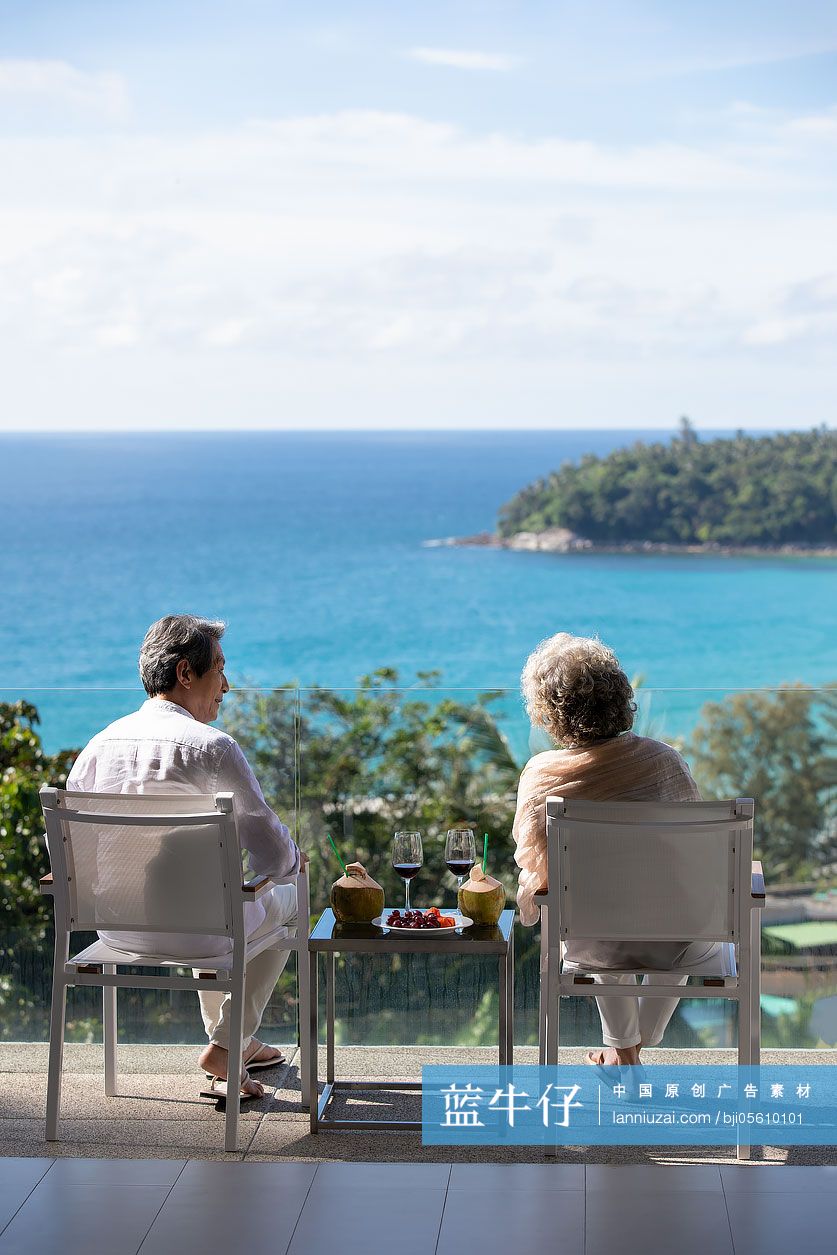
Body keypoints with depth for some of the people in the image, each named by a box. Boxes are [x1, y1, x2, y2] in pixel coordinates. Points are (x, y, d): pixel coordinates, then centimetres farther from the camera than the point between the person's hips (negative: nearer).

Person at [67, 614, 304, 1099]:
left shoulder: (101, 744, 0)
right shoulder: (212, 747, -17)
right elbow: (273, 853, -15)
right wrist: (296, 858, 9)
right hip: (195, 931, -6)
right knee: (288, 896, 25)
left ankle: (239, 1043, 46)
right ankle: (225, 1048, 21)